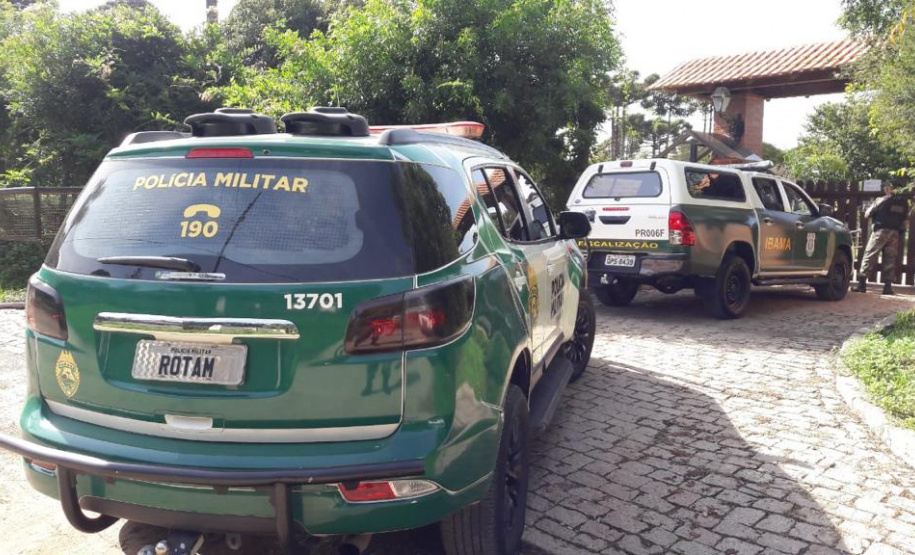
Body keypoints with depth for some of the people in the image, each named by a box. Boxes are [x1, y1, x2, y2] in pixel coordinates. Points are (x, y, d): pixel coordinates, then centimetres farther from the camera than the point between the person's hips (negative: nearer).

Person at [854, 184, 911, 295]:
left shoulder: (882, 200, 0)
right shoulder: (904, 202, 12)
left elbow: (867, 214, 2)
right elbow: (906, 220, 11)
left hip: (881, 230, -4)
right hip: (895, 233, 4)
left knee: (870, 255, -3)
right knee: (890, 258, 7)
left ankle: (862, 283, -10)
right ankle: (888, 286, 5)